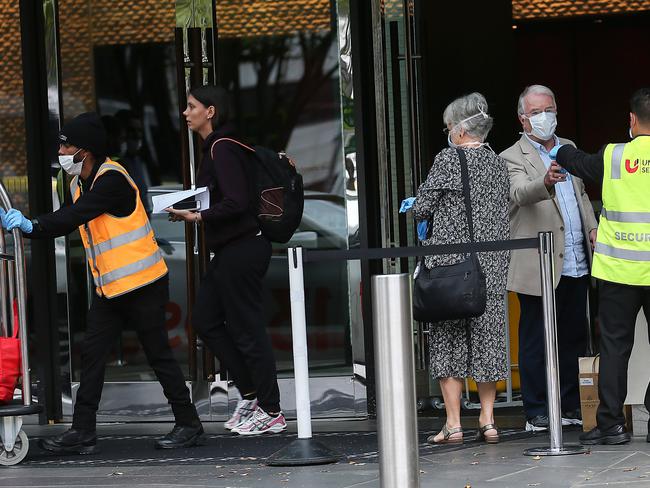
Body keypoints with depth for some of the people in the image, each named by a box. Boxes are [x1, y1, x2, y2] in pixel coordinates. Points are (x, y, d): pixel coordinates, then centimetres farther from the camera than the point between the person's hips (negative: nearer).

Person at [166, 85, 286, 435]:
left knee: (247, 328, -4)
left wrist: (198, 217, -18)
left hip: (241, 249, -11)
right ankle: (250, 394, 18)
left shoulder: (222, 149, -16)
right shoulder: (216, 147, 14)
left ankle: (272, 413, 3)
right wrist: (191, 211, 12)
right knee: (205, 320, 14)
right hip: (230, 249, 11)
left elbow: (236, 202, -24)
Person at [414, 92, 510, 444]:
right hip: (491, 265, 5)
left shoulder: (448, 159, -9)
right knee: (487, 335, 10)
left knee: (448, 338, 1)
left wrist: (426, 215, 16)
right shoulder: (498, 164, 9)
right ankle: (488, 420, 9)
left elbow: (421, 207, -7)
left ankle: (453, 424, -2)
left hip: (450, 263, -5)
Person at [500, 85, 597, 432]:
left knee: (574, 337, 10)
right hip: (539, 267, -6)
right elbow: (519, 193, -25)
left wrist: (592, 227, 10)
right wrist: (546, 183, -45)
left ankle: (570, 405, 19)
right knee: (536, 340, -1)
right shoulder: (513, 158, -4)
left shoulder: (568, 149, 17)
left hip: (575, 265, 6)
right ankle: (536, 412, 4)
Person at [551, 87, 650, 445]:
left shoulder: (615, 157, -4)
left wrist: (559, 152, 35)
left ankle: (611, 423, 3)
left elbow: (581, 164, 15)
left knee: (614, 345, 5)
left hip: (619, 268, 0)